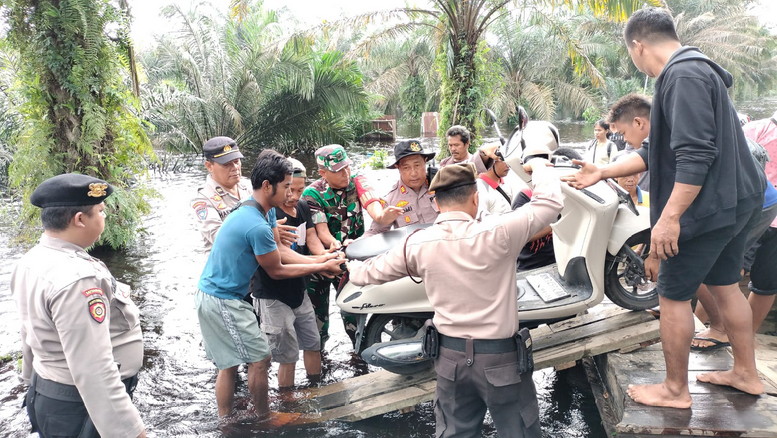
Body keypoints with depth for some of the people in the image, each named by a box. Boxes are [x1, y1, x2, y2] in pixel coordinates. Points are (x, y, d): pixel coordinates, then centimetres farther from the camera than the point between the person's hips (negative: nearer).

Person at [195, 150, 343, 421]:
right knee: (260, 359, 3)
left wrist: (317, 260, -3)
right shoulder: (258, 227, -27)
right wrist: (321, 268, -6)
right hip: (224, 301, -10)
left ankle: (225, 423, 27)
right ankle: (263, 419, 21)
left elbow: (280, 251, 6)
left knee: (228, 364, 16)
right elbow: (276, 271, -13)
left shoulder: (261, 210, 4)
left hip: (212, 295, 10)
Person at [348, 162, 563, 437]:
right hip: (500, 358, -3)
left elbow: (372, 271, 8)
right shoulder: (496, 233, -20)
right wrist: (539, 166, 10)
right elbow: (549, 203, -9)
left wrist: (350, 267, 30)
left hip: (450, 357, 4)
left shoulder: (417, 244, -8)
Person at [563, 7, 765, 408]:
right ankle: (746, 373, 35)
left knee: (673, 296, 2)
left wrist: (669, 217, -27)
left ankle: (675, 390, 16)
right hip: (733, 202, 10)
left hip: (704, 209, -10)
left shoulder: (684, 76, -19)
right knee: (725, 286, 21)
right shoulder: (694, 71, 15)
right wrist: (602, 172, 16)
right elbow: (659, 152, 16)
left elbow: (696, 156, -28)